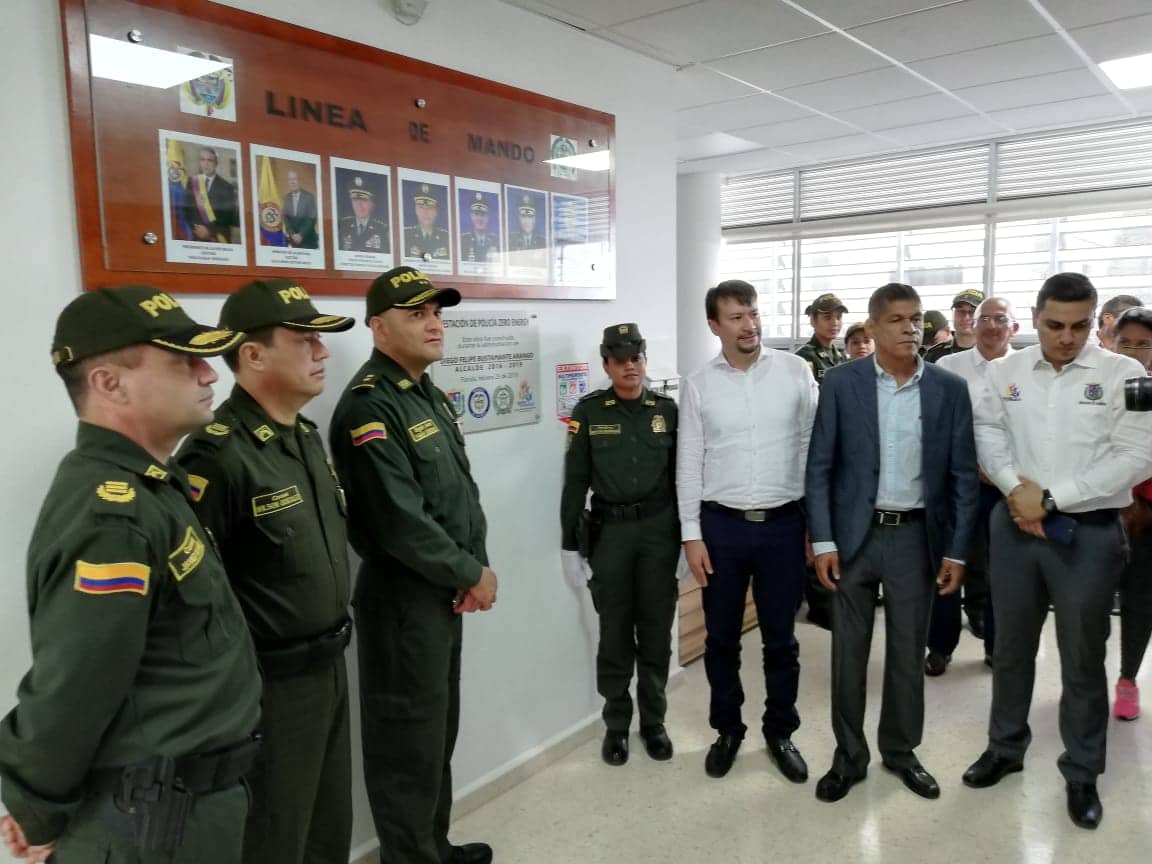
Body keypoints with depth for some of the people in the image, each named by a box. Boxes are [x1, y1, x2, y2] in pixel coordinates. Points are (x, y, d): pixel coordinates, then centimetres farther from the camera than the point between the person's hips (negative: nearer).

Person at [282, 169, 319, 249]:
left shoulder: (309, 197, -7)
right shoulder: (286, 198, 7)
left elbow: (311, 219, -10)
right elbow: (286, 219, 7)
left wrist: (301, 235, -15)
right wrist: (292, 234, -8)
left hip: (308, 240, -3)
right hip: (293, 239, 3)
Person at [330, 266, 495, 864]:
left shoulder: (431, 396, 11)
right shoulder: (368, 406, -18)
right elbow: (400, 520, -24)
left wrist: (475, 570, -2)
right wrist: (472, 575, -13)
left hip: (445, 591, 9)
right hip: (402, 597, -9)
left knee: (440, 728, 21)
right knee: (409, 737, 5)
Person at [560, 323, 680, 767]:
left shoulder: (667, 410, 2)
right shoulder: (589, 412, -3)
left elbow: (680, 476, 6)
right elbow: (575, 481, -1)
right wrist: (569, 544, -3)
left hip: (659, 529, 1)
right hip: (609, 531, -1)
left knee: (656, 631, 10)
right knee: (615, 633, 7)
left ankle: (654, 721, 28)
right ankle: (616, 725, 25)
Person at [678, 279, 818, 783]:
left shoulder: (795, 371, -2)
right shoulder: (698, 384, -1)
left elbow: (815, 446, 1)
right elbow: (689, 464, 0)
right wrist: (692, 535, -3)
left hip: (784, 524, 0)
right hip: (721, 525, 1)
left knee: (780, 639, 13)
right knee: (721, 638, 13)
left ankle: (780, 733, 33)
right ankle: (727, 729, 33)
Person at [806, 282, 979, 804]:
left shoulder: (950, 389, 0)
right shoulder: (841, 383, -4)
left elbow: (963, 475, 2)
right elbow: (820, 467, -4)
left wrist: (957, 550, -1)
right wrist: (822, 541, -9)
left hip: (917, 537, 1)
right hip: (853, 534, -1)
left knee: (908, 651, 14)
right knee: (848, 651, 9)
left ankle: (900, 750, 34)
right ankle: (849, 756, 26)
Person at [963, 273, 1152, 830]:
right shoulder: (1005, 370, 4)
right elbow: (987, 433, 3)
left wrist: (1050, 498, -14)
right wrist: (1015, 486, -15)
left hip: (1089, 533, -2)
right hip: (1014, 525, 3)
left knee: (1082, 659, 10)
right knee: (1010, 646, 16)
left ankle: (1081, 773, 29)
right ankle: (1005, 747, 35)